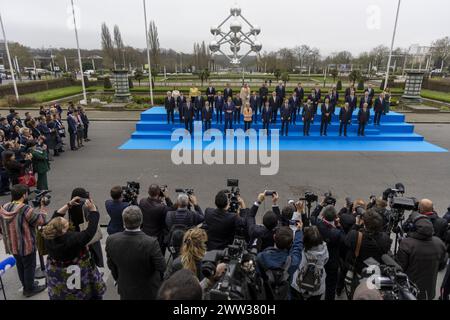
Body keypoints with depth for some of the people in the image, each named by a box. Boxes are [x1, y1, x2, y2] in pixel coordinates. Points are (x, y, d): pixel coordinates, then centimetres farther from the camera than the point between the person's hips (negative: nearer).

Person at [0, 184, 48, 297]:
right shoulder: (25, 209, -27)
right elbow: (41, 220, -19)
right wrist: (43, 206, -7)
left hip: (11, 245, 7)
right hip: (26, 245, -7)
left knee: (20, 265, 23)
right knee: (29, 267, 12)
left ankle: (26, 285, 40)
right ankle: (30, 289, 27)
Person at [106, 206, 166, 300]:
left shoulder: (111, 240, -21)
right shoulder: (151, 243, -34)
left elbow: (111, 266, -4)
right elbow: (162, 268, -22)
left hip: (125, 291, 3)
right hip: (149, 292, -3)